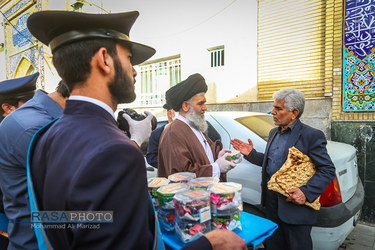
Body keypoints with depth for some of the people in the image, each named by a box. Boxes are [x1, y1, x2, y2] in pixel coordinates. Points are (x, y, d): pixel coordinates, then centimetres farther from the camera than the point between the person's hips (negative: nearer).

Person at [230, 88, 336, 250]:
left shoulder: (311, 136, -13)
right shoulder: (274, 133, 11)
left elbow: (328, 170, -13)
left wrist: (306, 192, -24)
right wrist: (251, 154, 5)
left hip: (295, 204, -6)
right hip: (271, 201, 7)